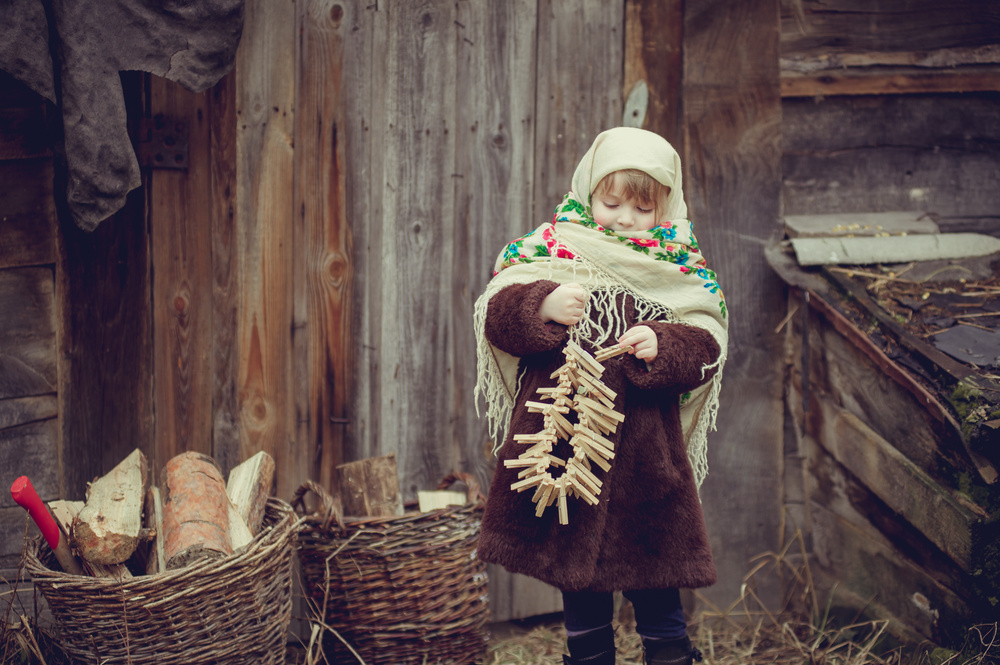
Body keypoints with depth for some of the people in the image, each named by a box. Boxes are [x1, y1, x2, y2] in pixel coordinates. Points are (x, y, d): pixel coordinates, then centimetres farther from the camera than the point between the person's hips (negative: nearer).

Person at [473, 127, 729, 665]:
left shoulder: (681, 270, 6)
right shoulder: (553, 249, 2)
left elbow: (705, 348, 0)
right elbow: (496, 315, -6)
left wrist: (662, 348, -20)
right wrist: (542, 307, -25)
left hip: (644, 450, 0)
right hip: (562, 437, 0)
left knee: (654, 583, 4)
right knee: (576, 575, 11)